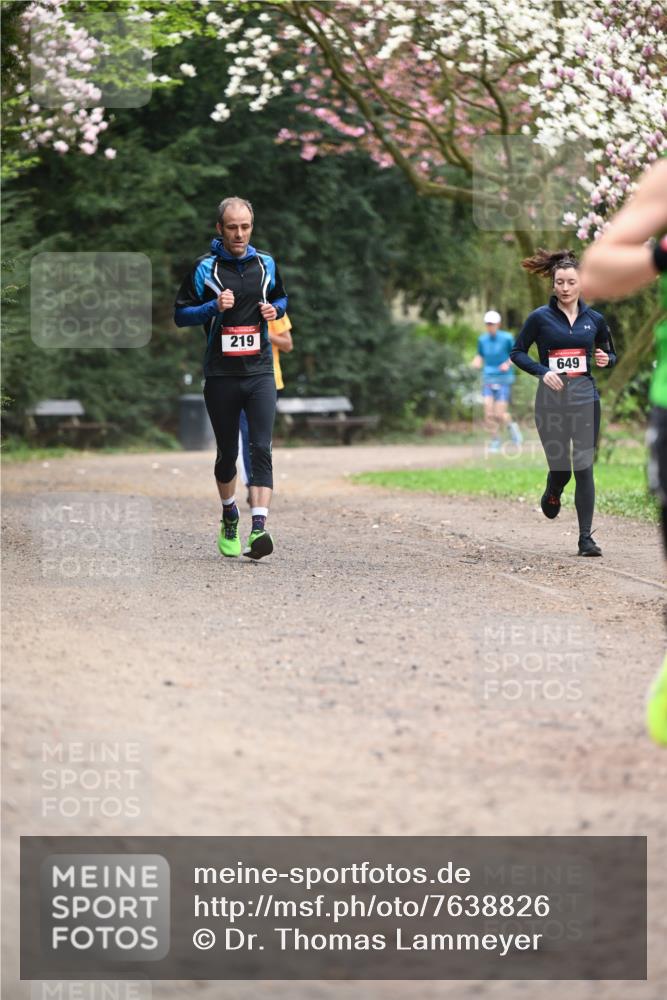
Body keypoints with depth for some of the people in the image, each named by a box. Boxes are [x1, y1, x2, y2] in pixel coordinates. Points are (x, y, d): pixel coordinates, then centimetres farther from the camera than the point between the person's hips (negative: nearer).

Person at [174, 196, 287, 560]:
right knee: (227, 452, 10)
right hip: (221, 375, -1)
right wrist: (214, 307, -16)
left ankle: (258, 527, -22)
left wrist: (275, 309, 2)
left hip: (259, 372, 1)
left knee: (261, 449, -14)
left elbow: (281, 298, 25)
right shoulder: (205, 268, -2)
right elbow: (180, 314, 0)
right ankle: (229, 517, 34)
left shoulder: (266, 264, 8)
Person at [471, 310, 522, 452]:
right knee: (489, 412, -10)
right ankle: (495, 442, 4)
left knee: (500, 414, -10)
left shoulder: (507, 338, -5)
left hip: (504, 379, -3)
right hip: (488, 379, 3)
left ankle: (511, 426, 23)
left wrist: (508, 363, -14)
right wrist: (477, 362, -6)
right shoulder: (482, 339, 5)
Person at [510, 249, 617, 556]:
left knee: (584, 467, -5)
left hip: (585, 397, 1)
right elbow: (517, 352, 3)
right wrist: (542, 371, -12)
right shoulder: (540, 318, -2)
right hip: (551, 399, -1)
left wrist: (606, 360, -5)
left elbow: (610, 353, 19)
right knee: (560, 468, 2)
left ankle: (586, 539, -2)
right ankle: (552, 495, 41)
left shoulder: (594, 319, 6)